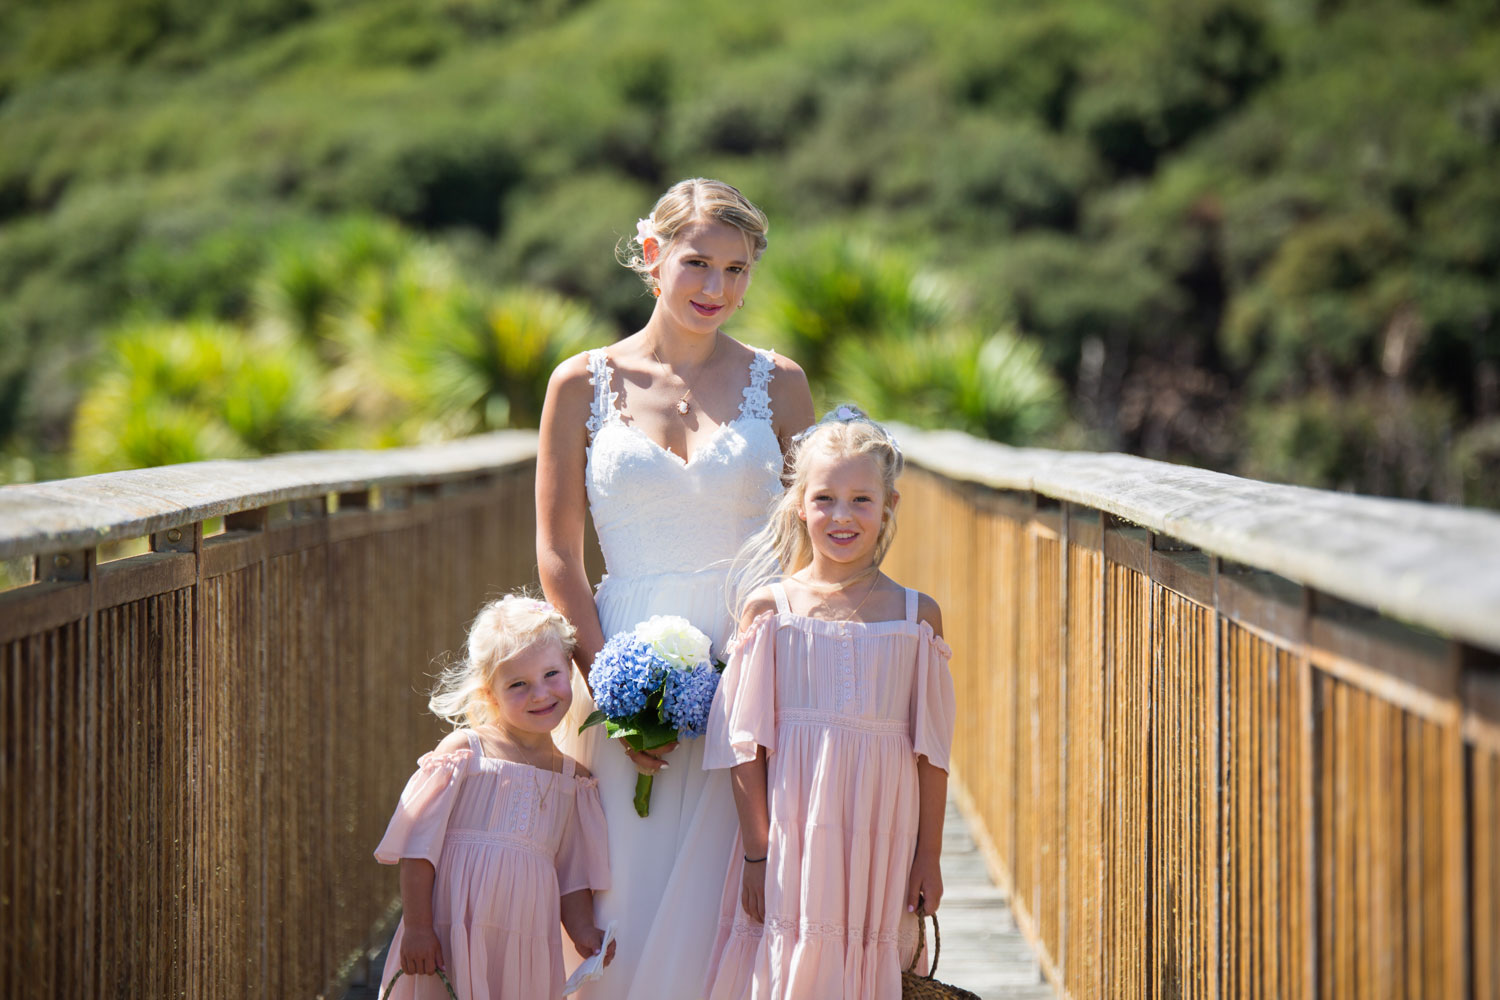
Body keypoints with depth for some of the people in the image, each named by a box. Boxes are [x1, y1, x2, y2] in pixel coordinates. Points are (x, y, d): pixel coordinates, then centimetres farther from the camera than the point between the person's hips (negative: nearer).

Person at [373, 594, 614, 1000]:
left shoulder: (572, 777, 13)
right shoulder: (465, 750, 0)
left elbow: (573, 871, 17)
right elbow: (419, 844, -4)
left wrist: (583, 930, 0)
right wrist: (417, 926, -10)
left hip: (526, 950, 4)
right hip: (452, 938, -3)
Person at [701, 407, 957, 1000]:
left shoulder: (917, 616, 4)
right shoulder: (769, 609, 1)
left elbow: (930, 750, 5)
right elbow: (748, 745, 0)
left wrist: (928, 857, 3)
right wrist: (757, 853, -4)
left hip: (880, 842, 1)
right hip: (790, 838, -1)